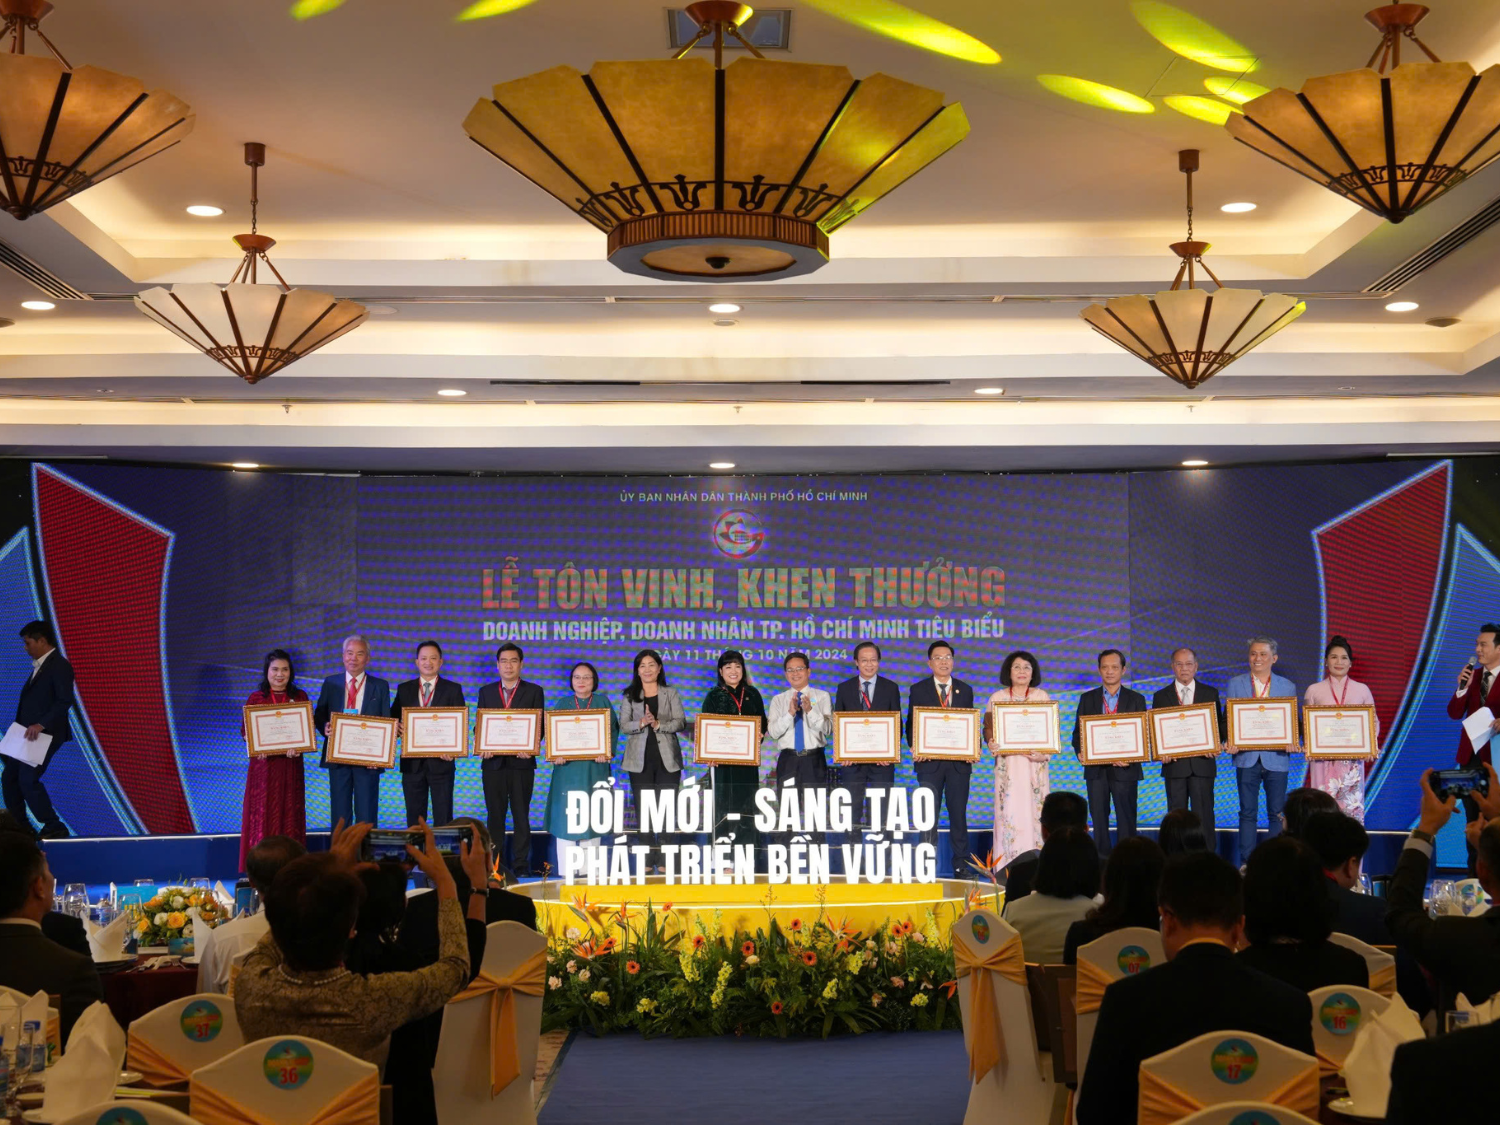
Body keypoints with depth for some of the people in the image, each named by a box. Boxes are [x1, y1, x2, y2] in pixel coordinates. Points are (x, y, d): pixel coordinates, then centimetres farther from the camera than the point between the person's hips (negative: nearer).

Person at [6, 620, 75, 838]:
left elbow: (65, 700, -22)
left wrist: (41, 724, -28)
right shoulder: (39, 666, 18)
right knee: (9, 777, 10)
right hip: (28, 734, 10)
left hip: (45, 734, -10)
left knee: (28, 779, -14)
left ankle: (54, 828, -6)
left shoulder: (59, 665, -12)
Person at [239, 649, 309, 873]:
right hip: (264, 765, -1)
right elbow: (246, 731, 1)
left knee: (290, 817, 4)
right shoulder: (256, 698, 3)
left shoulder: (300, 697, 7)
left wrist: (299, 746, -16)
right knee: (262, 815, -1)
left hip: (291, 765, 2)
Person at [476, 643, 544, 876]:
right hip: (493, 762, 2)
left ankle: (520, 864, 3)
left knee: (521, 815, 0)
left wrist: (531, 747, -15)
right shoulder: (486, 692, 12)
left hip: (521, 761, -2)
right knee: (495, 815, 4)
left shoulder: (534, 691, 6)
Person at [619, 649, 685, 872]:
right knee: (643, 809, 1)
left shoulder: (671, 693, 6)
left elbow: (680, 722, -3)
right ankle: (647, 861, 6)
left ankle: (664, 860, 3)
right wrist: (641, 723, -20)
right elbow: (624, 725, -1)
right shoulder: (629, 696, 8)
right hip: (640, 759, 1)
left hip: (667, 758, -1)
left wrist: (658, 724, -19)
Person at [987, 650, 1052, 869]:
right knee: (1008, 812, -5)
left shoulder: (1042, 697, 8)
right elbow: (989, 729, 8)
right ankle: (1007, 866, -3)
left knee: (1034, 811, -4)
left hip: (1034, 764, 0)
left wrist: (1044, 753, -11)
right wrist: (992, 743, -14)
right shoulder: (997, 698, 8)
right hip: (1007, 763, 0)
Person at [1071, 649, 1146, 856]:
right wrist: (1080, 751, -12)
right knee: (1098, 819, 5)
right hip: (1096, 769, 2)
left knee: (1126, 820, 1)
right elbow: (1078, 731, 8)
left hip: (1124, 769, -1)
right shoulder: (1087, 698, 9)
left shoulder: (1136, 699, 5)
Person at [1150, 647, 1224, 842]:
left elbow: (1220, 725, 8)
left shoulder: (1210, 693, 9)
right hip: (1174, 763, 1)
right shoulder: (1161, 696, 9)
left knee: (1203, 815, -2)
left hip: (1202, 762, 0)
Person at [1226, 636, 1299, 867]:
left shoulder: (1288, 687, 8)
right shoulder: (1235, 684, 7)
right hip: (1246, 757, 0)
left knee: (1277, 813, 2)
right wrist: (1230, 742, -12)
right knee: (1248, 813, 3)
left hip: (1276, 757, 0)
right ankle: (1246, 864, 8)